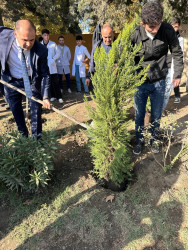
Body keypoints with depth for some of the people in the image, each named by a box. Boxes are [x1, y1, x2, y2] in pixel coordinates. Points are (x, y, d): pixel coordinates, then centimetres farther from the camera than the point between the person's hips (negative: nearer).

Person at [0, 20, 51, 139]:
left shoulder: (41, 50, -25)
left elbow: (45, 74, -17)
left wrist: (45, 97, -21)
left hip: (32, 81, -2)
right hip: (11, 81, 2)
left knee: (36, 108, 0)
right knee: (16, 109, 13)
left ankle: (37, 137, 19)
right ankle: (23, 134, 35)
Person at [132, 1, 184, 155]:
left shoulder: (167, 30, -11)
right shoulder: (135, 35, -15)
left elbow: (177, 53, 2)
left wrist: (178, 74, 1)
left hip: (159, 82, 1)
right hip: (140, 83, -1)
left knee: (156, 115, 11)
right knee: (139, 115, 8)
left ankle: (154, 139, 34)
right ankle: (140, 140, 30)